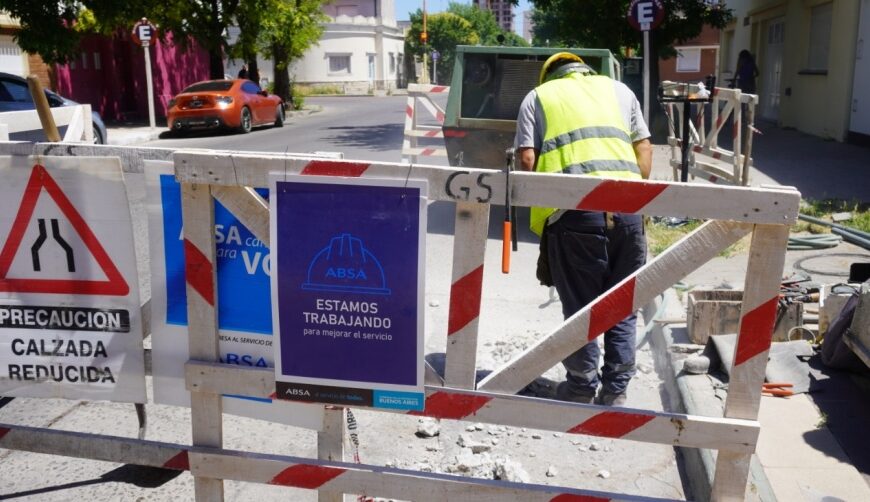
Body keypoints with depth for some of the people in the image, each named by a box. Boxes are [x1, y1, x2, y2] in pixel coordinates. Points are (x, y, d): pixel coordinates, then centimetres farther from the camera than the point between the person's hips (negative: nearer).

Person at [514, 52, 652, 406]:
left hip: (574, 211, -2)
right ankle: (616, 391, 22)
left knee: (580, 307, 9)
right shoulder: (619, 89, 24)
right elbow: (644, 147, 17)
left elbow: (527, 158, 4)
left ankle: (582, 388, 21)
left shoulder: (538, 97, 16)